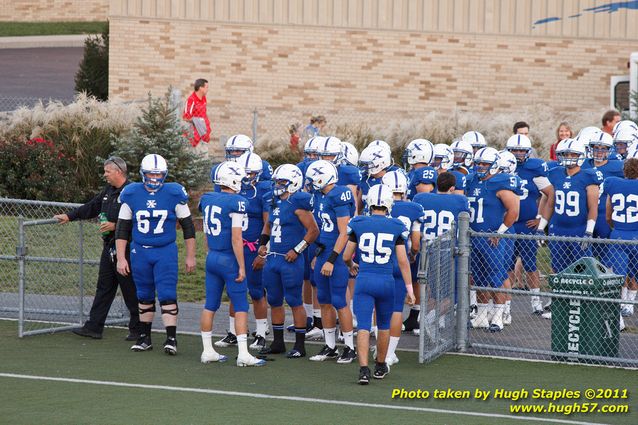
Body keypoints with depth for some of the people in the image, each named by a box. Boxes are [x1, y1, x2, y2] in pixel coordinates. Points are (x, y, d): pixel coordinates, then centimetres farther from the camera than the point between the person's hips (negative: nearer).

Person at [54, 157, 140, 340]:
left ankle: (137, 329, 6)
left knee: (130, 290, -2)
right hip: (109, 247, 9)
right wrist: (69, 216, 24)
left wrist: (115, 226, -21)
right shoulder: (108, 191, 15)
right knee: (103, 287, 11)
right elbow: (91, 207, 26)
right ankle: (94, 327, 14)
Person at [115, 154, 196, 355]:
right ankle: (144, 338, 20)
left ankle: (171, 338, -11)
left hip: (166, 251, -2)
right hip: (140, 251, 2)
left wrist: (190, 256, 3)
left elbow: (188, 227, 4)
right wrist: (121, 258, 2)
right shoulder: (131, 195, 0)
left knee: (167, 295, -11)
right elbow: (122, 229, 6)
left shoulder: (174, 194, -4)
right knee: (144, 297, 10)